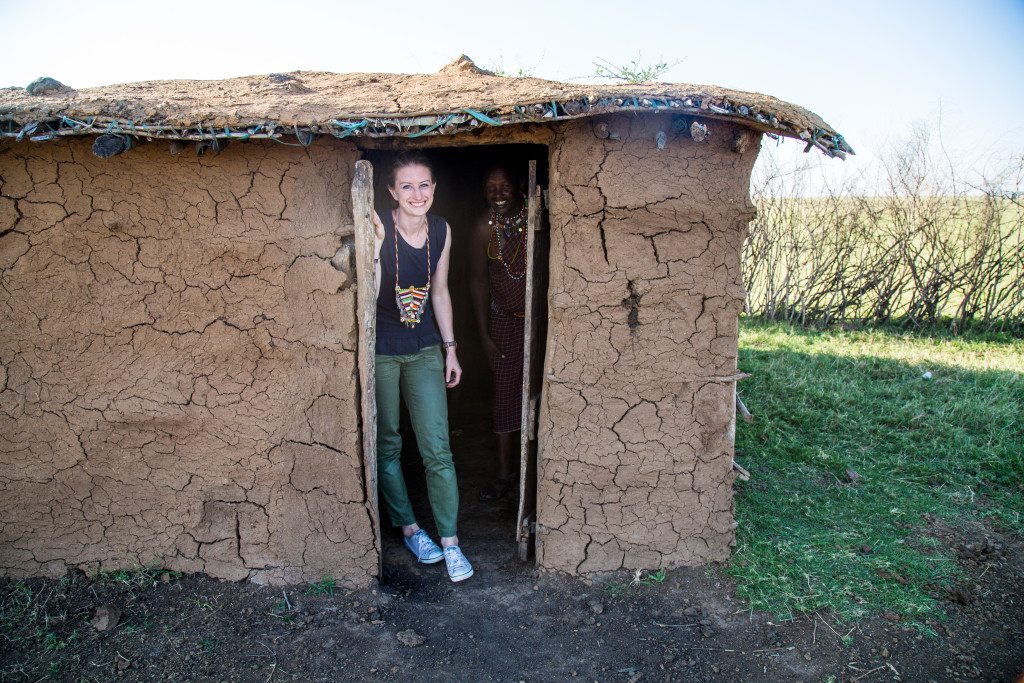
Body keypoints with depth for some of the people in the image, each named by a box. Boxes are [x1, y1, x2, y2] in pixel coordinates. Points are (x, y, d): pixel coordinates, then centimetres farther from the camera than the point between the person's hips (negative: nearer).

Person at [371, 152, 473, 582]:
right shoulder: (377, 229, -16)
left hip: (425, 349, 3)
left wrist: (450, 348, 11)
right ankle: (409, 527, 31)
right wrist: (374, 248, -29)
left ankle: (450, 542, 11)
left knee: (437, 447, 0)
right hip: (380, 351, -3)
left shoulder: (441, 231, -1)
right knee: (387, 445, 11)